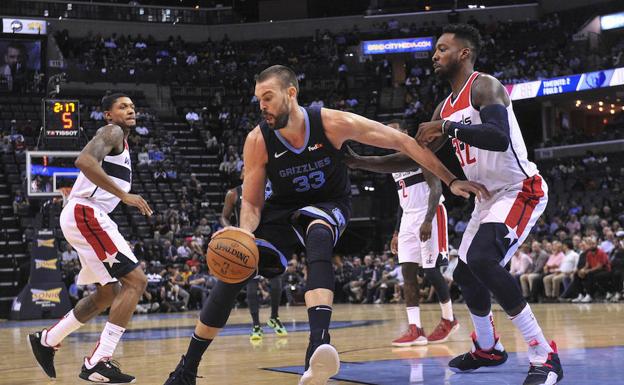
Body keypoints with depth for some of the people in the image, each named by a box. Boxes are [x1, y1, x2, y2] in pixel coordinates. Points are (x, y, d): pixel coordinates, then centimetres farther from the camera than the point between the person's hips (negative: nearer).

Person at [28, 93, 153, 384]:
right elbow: (84, 161, -25)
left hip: (85, 217, 10)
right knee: (135, 281, -15)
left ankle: (47, 339, 29)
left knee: (109, 293, 20)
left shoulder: (121, 144, 24)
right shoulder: (111, 132, -6)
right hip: (85, 214, -10)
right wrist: (124, 195, -25)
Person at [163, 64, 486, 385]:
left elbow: (401, 142, -18)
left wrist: (450, 180, -18)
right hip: (283, 207, 3)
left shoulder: (332, 123, -25)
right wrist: (245, 234, -35)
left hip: (329, 205, -2)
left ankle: (318, 346, -52)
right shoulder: (257, 141, -20)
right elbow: (251, 203, -11)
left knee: (318, 236, -38)